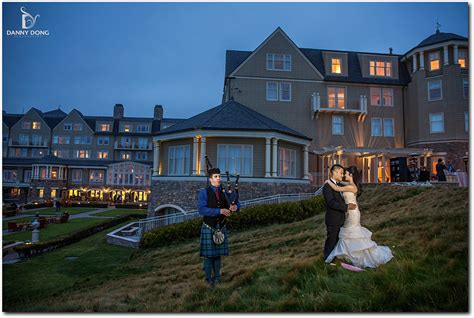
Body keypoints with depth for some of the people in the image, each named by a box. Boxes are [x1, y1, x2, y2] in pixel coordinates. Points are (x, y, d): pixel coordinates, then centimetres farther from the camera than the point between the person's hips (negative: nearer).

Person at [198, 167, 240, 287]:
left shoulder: (225, 192, 4)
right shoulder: (203, 193, -10)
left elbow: (237, 203, 9)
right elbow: (201, 210, -23)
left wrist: (235, 206, -18)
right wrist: (220, 211, -30)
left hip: (221, 228, 4)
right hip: (208, 228, -4)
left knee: (218, 253, 12)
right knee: (208, 254, 4)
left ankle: (217, 275, 26)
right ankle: (208, 278, 19)